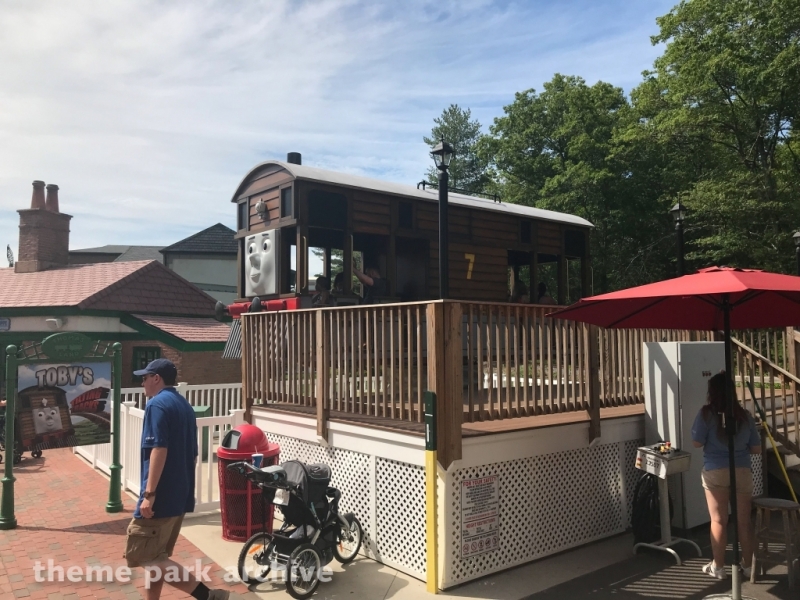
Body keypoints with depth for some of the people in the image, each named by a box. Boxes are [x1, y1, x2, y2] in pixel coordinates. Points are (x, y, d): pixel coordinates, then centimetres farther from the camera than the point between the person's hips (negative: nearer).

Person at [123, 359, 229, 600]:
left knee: (141, 555, -4)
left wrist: (149, 493, -22)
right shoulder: (185, 406, 15)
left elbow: (159, 450, -22)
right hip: (180, 496, 9)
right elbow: (193, 454, 18)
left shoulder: (157, 404, -12)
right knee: (155, 556, 17)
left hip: (161, 497, -9)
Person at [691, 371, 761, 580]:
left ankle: (718, 567, 17)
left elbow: (697, 443, -8)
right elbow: (756, 449, 4)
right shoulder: (745, 416, 0)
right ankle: (748, 565, 24)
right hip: (742, 471, 3)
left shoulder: (706, 414, -10)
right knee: (744, 521, 13)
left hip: (715, 472, -2)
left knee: (718, 520, 8)